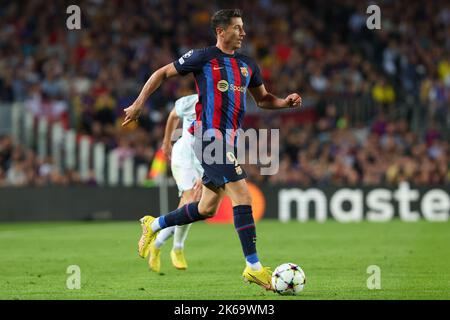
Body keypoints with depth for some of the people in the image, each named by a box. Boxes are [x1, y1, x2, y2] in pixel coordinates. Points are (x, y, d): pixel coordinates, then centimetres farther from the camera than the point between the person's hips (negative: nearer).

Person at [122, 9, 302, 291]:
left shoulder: (248, 65, 14)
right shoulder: (203, 58, -4)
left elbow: (263, 98, 24)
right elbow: (162, 73, 5)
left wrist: (286, 102, 4)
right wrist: (139, 103, 2)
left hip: (230, 140, 8)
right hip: (210, 137, -8)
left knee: (207, 209, 14)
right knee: (243, 196, -16)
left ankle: (154, 226, 35)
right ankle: (254, 267, -14)